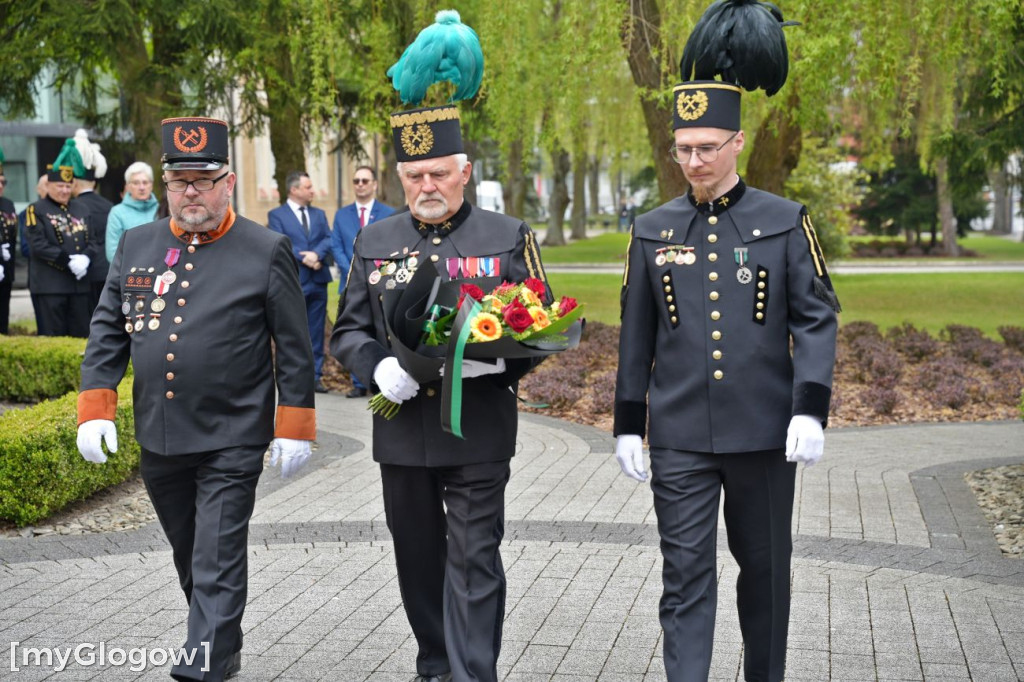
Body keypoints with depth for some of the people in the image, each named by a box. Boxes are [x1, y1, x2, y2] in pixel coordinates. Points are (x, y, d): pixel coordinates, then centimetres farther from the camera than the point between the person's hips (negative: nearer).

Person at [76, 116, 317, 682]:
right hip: (158, 441, 5)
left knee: (217, 564, -6)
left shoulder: (267, 251, -6)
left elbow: (294, 349, -4)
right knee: (189, 559, 19)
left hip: (231, 443, -5)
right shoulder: (135, 245, 6)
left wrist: (293, 429, -6)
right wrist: (95, 408, 1)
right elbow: (107, 331, 9)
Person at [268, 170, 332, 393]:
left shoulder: (319, 214, 16)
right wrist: (304, 258, -17)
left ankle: (315, 376, 11)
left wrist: (316, 254, -15)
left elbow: (328, 239, 4)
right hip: (293, 281, -4)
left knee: (316, 332, 6)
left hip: (318, 280, 5)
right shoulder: (277, 215, 1)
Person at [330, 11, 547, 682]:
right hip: (402, 431, 3)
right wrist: (379, 367, -13)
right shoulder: (375, 242, 7)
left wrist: (498, 359, -19)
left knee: (474, 560, -3)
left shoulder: (509, 237, 0)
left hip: (479, 432, -3)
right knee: (418, 557, 14)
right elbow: (348, 331, 9)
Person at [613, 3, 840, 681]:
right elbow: (636, 337, 9)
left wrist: (811, 409, -15)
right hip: (679, 439, 1)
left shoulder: (785, 220, -1)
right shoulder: (653, 230, 5)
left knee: (765, 568, 14)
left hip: (764, 433, 0)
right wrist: (627, 425, 6)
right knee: (686, 574, -1)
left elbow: (817, 319, -3)